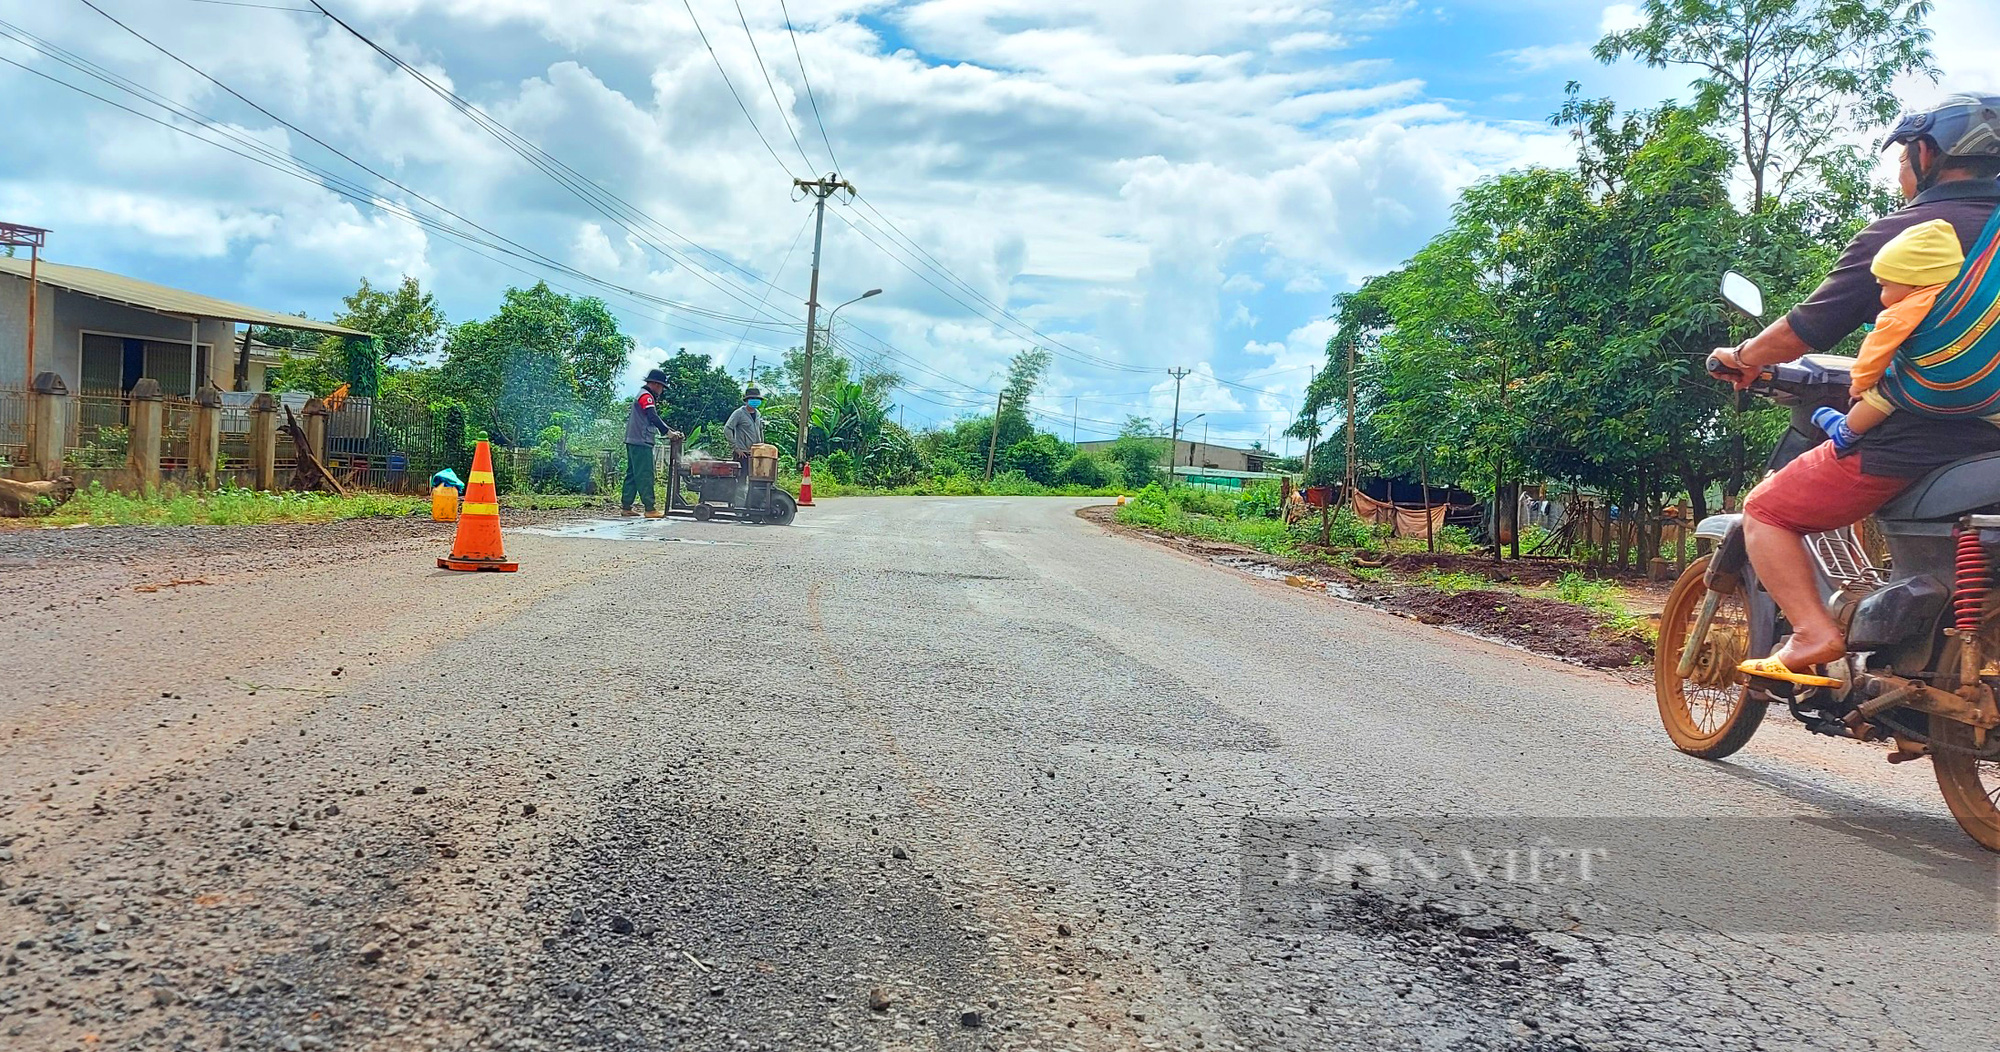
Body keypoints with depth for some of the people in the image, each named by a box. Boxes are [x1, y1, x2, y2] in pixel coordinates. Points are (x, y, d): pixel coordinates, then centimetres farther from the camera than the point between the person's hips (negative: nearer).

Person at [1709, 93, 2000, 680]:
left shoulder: (1897, 234, -7)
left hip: (1907, 441, -7)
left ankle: (1814, 632, -13)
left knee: (1765, 512, 4)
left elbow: (1809, 328, -8)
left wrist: (1742, 358, 10)